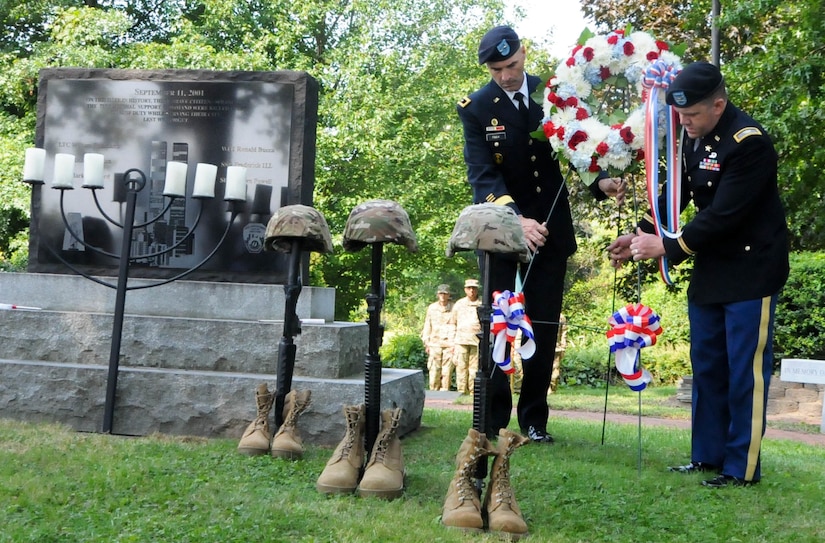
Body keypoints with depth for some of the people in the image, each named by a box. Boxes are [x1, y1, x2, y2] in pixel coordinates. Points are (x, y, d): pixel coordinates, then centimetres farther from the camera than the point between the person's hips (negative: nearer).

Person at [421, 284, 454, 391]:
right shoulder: (432, 308, 12)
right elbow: (427, 326, 16)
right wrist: (426, 343, 11)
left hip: (449, 344, -2)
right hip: (434, 344, 2)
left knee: (447, 371, -2)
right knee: (434, 371, -1)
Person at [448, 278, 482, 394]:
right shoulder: (459, 304, 14)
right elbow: (452, 324, 16)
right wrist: (452, 343, 11)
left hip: (477, 340, -1)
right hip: (461, 340, 1)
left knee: (474, 368, -4)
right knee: (461, 367, -2)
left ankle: (473, 392, 1)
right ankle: (462, 392, 2)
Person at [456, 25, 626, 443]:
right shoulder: (476, 108, -9)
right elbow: (482, 174, -17)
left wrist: (600, 183, -15)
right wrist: (515, 219, -33)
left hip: (549, 225, 3)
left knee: (544, 326, 6)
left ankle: (534, 418, 17)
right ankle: (494, 420, 8)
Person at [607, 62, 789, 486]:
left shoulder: (749, 143, -22)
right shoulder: (693, 136, 2)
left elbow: (723, 215, -25)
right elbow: (676, 193, 9)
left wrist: (666, 248, -23)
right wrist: (640, 235, -2)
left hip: (751, 270, -8)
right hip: (710, 268, 8)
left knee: (745, 371, -3)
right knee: (707, 365, 13)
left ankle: (742, 468, 7)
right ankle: (707, 455, 23)